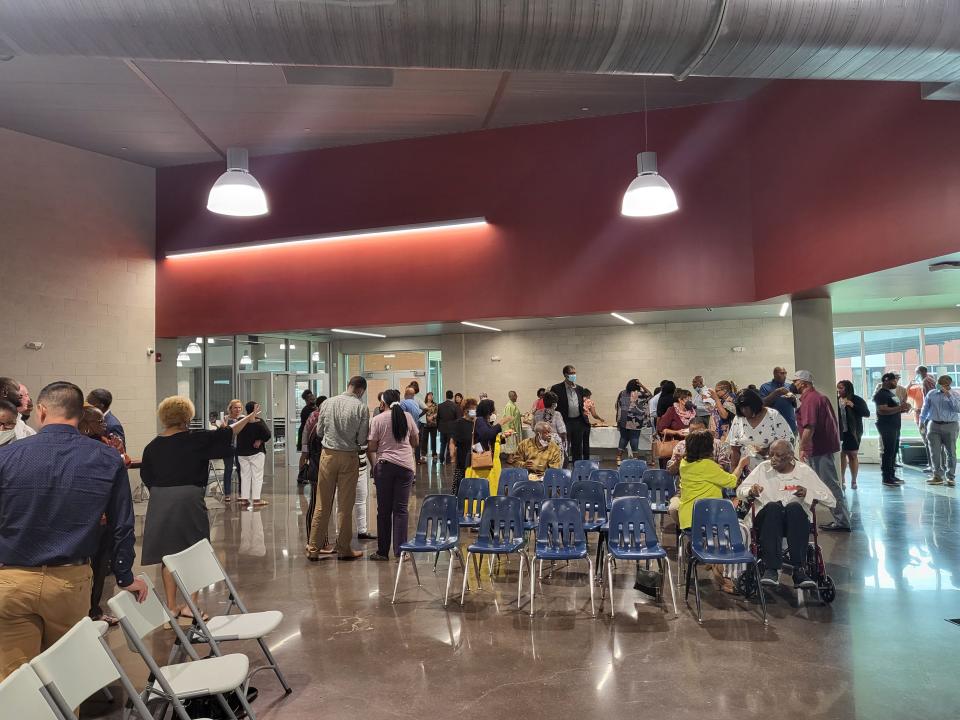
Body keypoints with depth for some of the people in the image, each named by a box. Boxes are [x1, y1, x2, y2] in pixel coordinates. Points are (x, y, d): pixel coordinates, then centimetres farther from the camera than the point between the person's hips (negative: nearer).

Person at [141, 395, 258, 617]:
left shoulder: (152, 446, 3)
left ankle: (171, 606, 17)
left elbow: (146, 478, 8)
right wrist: (247, 419, 14)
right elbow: (225, 434, 1)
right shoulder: (194, 440, -8)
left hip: (160, 505, 4)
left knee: (169, 555, 12)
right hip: (189, 501, -4)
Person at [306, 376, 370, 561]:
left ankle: (314, 548, 14)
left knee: (323, 504, 10)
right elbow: (362, 440, -8)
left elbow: (319, 432, 8)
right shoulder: (361, 407, -9)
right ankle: (344, 549, 16)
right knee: (345, 506, 7)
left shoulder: (328, 403, 1)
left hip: (328, 454, 3)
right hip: (349, 457, -3)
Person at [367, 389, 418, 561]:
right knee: (401, 509, 5)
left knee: (384, 510, 7)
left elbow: (371, 448, -3)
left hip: (384, 465, -1)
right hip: (406, 465, 1)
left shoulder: (377, 420, -3)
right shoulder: (407, 417, 4)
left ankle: (383, 551, 13)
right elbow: (416, 442, 13)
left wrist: (373, 466, 11)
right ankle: (400, 551, 5)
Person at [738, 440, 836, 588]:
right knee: (773, 506, -34)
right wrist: (751, 492, -15)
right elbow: (740, 491, 8)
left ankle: (798, 570, -36)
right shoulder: (763, 468, 9)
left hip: (796, 523, 0)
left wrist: (808, 493, -16)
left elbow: (830, 499, 2)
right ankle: (771, 569, -39)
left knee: (794, 507, -34)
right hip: (766, 520, 0)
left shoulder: (804, 471, 7)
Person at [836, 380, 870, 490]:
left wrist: (853, 406, -19)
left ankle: (853, 481, 12)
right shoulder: (837, 400, 3)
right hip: (840, 431, 2)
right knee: (841, 454, 6)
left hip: (853, 432, -2)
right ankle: (842, 480, 15)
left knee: (853, 455, 4)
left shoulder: (857, 400, -4)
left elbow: (867, 413, -11)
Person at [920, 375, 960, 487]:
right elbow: (925, 408, 16)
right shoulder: (931, 393, 9)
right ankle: (937, 476, 8)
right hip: (934, 425, 2)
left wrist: (948, 395, -16)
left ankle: (950, 477, 10)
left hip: (950, 426, -2)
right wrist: (922, 421, 13)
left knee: (950, 452, 1)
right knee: (935, 452, 1)